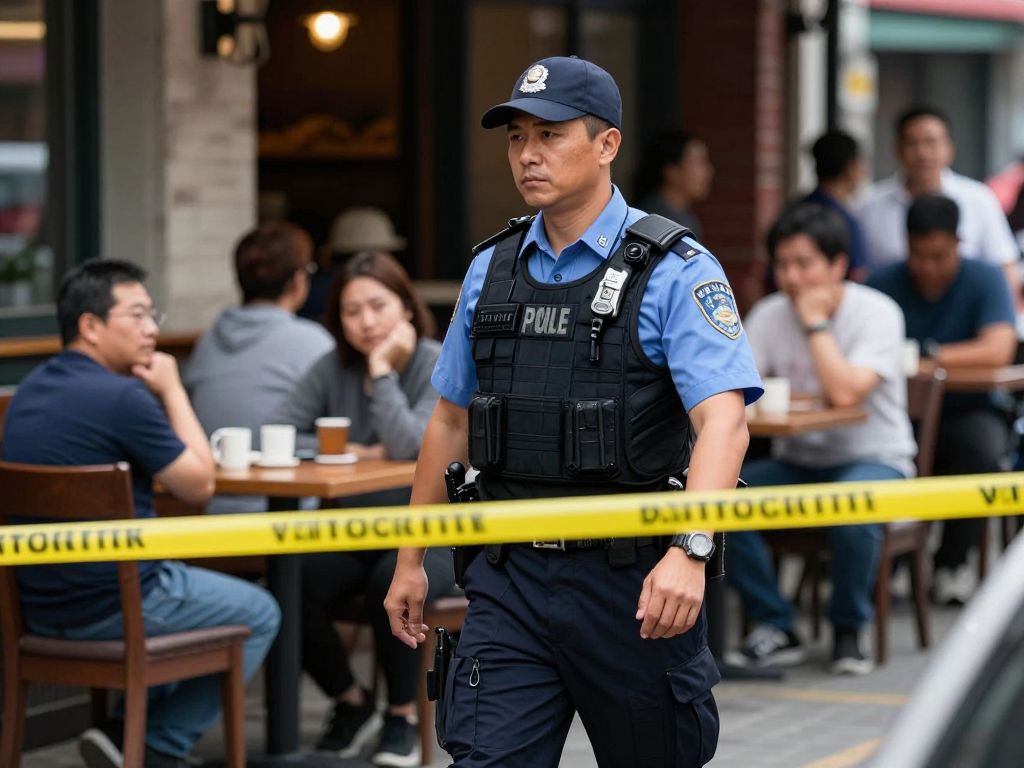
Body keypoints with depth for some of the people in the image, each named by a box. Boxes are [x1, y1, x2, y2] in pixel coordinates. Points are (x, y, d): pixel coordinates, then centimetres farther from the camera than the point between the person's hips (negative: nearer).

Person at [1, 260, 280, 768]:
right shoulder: (122, 396, -21)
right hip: (109, 606, -8)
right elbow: (199, 484, -8)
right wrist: (172, 390, -1)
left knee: (180, 583, 35)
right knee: (258, 615, 14)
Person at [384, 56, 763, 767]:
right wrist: (411, 561, 18)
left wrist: (689, 550, -34)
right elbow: (452, 420, 18)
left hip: (632, 582, -4)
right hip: (511, 581, 4)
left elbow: (724, 420, -19)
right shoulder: (491, 270, 10)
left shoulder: (675, 271, -8)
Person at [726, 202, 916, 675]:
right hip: (797, 462, 4)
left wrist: (815, 322, -19)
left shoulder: (876, 313, -13)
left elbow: (845, 393, -27)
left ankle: (848, 631, -11)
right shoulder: (769, 314, 1)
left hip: (873, 459, -4)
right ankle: (776, 630, -11)